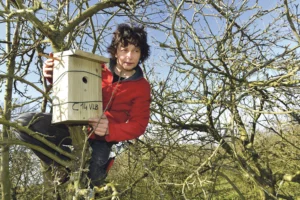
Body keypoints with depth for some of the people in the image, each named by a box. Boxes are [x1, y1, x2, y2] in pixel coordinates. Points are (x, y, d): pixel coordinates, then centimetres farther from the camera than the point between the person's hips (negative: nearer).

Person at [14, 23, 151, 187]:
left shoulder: (142, 87, -7)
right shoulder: (98, 69, -1)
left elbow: (138, 125, -11)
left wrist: (110, 130, -32)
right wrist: (53, 75, -12)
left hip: (101, 139, -2)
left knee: (91, 180, -21)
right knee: (24, 123, -18)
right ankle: (67, 163, -3)